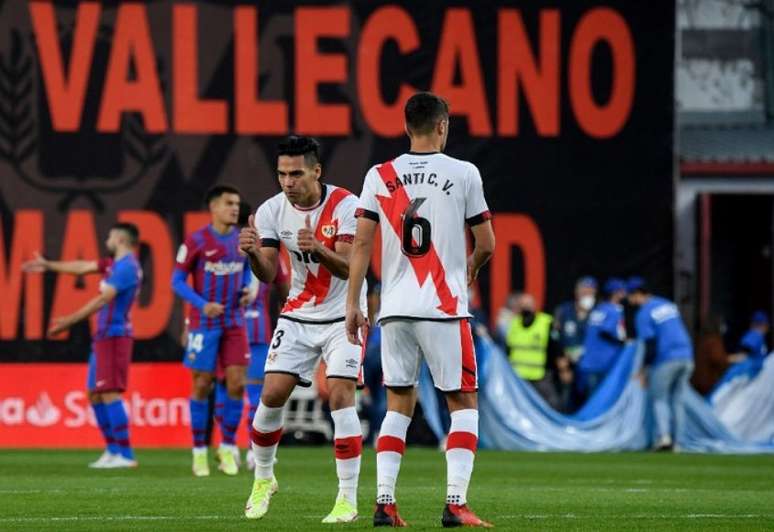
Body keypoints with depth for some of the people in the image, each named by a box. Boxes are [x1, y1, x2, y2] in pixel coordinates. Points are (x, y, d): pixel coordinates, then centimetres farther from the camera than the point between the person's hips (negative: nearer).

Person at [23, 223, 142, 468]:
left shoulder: (127, 266, -14)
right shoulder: (116, 264, 16)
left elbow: (103, 299, -20)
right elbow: (83, 267, 26)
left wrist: (70, 320, -21)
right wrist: (48, 265, 33)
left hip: (114, 336, -10)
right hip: (104, 337, 10)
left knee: (109, 393, -14)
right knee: (95, 394, 12)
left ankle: (126, 455, -16)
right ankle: (112, 450, 16)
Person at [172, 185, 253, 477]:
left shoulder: (242, 239, 6)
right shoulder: (196, 241, -8)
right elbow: (177, 281, -5)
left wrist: (248, 290, 0)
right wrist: (203, 305, -18)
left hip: (235, 324, 4)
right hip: (205, 323, -4)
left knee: (236, 384, -4)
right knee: (202, 385, 2)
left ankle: (228, 448, 9)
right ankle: (199, 451, 12)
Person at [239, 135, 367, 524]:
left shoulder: (345, 205, -17)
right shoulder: (271, 211, -6)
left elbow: (348, 268, -24)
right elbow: (268, 276, -6)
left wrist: (317, 248, -44)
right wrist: (253, 254, -29)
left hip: (342, 316, -4)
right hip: (297, 315, 4)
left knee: (340, 396, -16)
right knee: (272, 395, -4)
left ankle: (348, 499, -11)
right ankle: (263, 479, 20)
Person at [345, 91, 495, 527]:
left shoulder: (379, 177, 6)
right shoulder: (463, 174, -1)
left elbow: (361, 245, 3)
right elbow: (487, 245, 3)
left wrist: (353, 304, 7)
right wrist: (471, 269, 25)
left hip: (395, 310, 3)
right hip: (444, 308, -3)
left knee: (399, 404, 12)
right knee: (463, 402, 5)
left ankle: (385, 503, 3)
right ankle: (456, 503, -6)